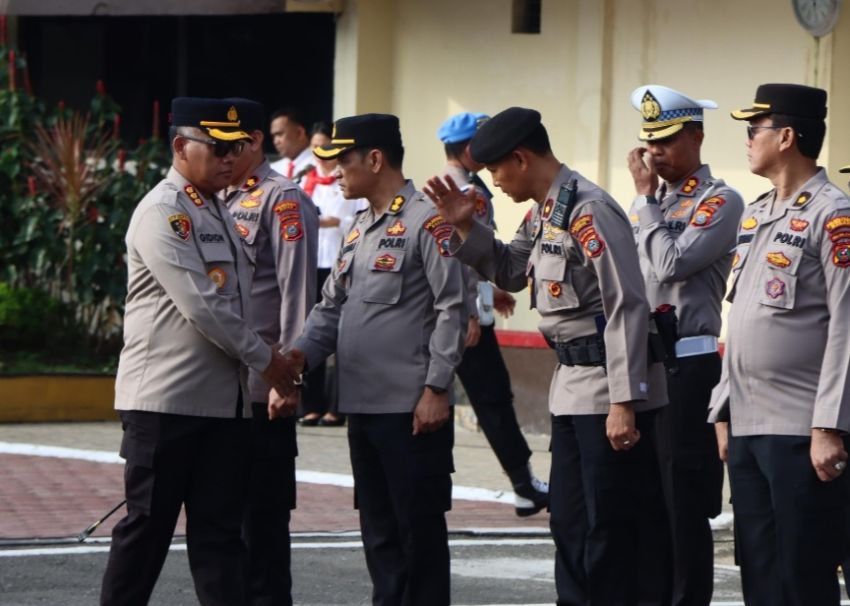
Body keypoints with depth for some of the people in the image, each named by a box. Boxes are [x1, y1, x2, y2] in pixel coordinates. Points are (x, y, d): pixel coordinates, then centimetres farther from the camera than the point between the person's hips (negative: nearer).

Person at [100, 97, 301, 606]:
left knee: (220, 527, 5)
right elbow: (199, 306, -18)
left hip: (224, 399, 8)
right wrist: (264, 358, -11)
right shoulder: (162, 214, -12)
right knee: (149, 526, -2)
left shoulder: (218, 211, 16)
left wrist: (272, 359, 8)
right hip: (165, 398, -8)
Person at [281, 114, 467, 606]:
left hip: (413, 409, -8)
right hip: (362, 405, 8)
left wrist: (436, 389, -16)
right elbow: (332, 307, 18)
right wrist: (298, 356, 2)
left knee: (419, 530, -2)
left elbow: (452, 310, -13)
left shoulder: (427, 221, -9)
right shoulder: (360, 229, 17)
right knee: (378, 530, 12)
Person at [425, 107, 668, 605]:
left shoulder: (589, 211, -18)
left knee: (608, 529, -5)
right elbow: (511, 272, 27)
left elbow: (627, 308, -21)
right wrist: (466, 226, 10)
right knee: (568, 522, 15)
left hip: (607, 387, -10)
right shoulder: (542, 212, 11)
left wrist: (623, 402, -23)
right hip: (572, 386, 10)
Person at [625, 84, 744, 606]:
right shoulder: (654, 201, 17)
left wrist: (646, 198, -11)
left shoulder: (720, 201, -7)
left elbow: (671, 265, -18)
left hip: (687, 365, -8)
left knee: (684, 502, -5)